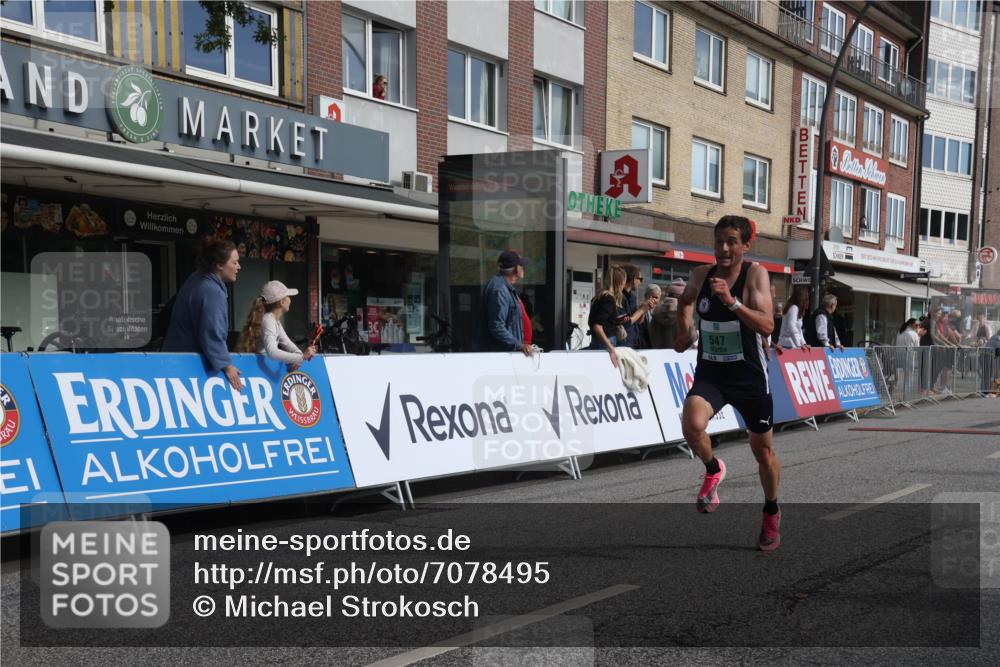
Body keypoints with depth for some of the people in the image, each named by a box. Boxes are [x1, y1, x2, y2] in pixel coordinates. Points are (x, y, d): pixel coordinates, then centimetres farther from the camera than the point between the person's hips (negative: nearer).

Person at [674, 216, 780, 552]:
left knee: (763, 451, 13)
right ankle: (713, 470, 5)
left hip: (749, 375, -2)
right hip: (710, 372, 3)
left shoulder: (755, 274, -12)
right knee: (691, 425, -28)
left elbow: (767, 326, -23)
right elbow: (685, 301, 22)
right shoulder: (701, 274, 0)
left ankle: (772, 512, 40)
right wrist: (684, 332, 7)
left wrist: (731, 300, -33)